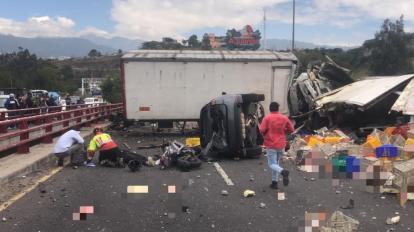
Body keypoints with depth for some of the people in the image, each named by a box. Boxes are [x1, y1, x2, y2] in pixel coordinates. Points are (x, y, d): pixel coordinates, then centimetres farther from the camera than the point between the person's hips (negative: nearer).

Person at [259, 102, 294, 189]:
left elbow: (262, 130, -15)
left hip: (271, 144, -4)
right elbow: (291, 129, 6)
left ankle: (283, 171, -29)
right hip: (281, 145, 4)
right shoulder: (284, 118, 2)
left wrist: (265, 134, 6)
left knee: (272, 164, 0)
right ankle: (274, 182, 18)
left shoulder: (267, 118, -9)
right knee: (276, 163, 19)